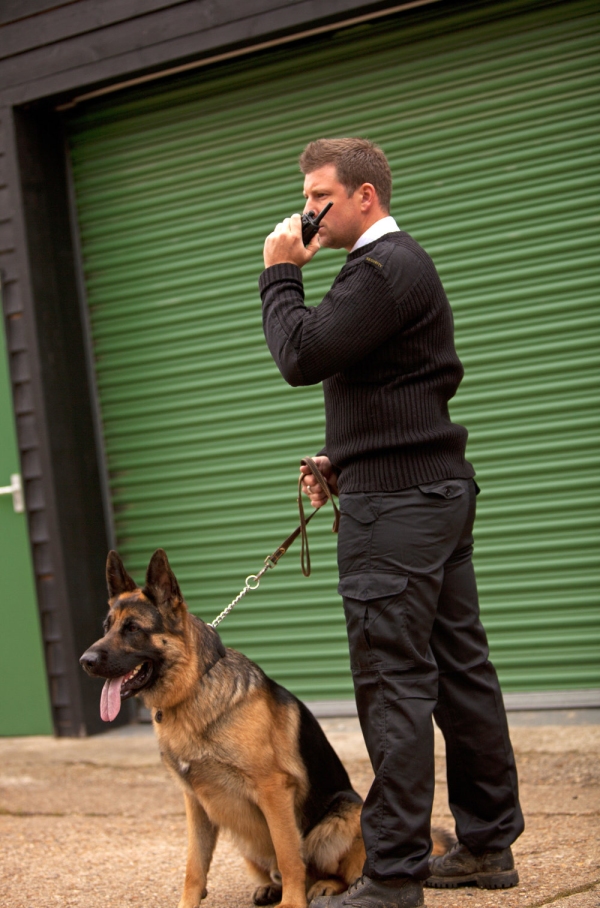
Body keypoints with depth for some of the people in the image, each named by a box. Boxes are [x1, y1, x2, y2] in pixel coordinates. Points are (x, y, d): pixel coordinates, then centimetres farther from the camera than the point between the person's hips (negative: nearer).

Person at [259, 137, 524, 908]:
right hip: (437, 490, 11)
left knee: (394, 682, -9)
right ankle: (488, 845, 18)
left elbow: (302, 356, -20)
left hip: (396, 500, -11)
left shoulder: (382, 269, -13)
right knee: (459, 667, 11)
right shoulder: (404, 262, 21)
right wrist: (342, 458, 17)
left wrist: (280, 274, -7)